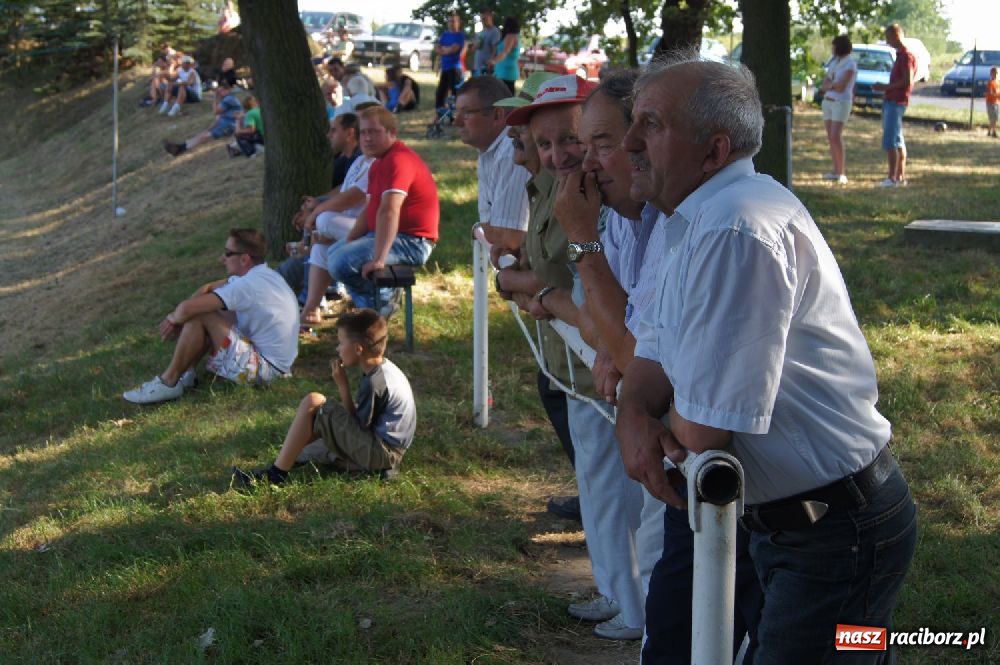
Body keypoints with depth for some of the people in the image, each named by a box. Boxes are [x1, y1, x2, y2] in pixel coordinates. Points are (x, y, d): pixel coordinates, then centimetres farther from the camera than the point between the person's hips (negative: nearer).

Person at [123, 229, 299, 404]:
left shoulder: (247, 286, -23)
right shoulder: (261, 274, 7)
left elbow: (187, 308, -25)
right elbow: (207, 288, 14)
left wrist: (173, 317, -2)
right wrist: (176, 319, 1)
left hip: (264, 369, -10)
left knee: (198, 316, -14)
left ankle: (168, 382, -2)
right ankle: (185, 372, 14)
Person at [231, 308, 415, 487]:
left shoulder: (375, 382, -19)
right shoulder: (384, 368, 10)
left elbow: (356, 425, -13)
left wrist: (343, 386, -10)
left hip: (379, 452, -10)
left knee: (312, 403, -14)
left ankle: (276, 474, -12)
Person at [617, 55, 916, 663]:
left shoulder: (736, 231, -27)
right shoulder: (707, 216, 8)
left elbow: (701, 433, -27)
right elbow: (654, 355, 10)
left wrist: (663, 422, -4)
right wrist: (635, 415, -12)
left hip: (836, 539, -10)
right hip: (791, 517, 10)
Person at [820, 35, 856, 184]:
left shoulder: (850, 64, -13)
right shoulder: (834, 62, 11)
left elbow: (841, 87, -21)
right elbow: (823, 85, 5)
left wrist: (829, 85, -3)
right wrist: (834, 85, -14)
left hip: (841, 103, -8)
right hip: (828, 102, 8)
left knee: (836, 137, -18)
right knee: (830, 137, 5)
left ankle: (842, 174, -17)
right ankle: (836, 171, 9)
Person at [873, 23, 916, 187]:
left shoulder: (906, 56, -14)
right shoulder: (900, 55, 18)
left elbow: (907, 81, -21)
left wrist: (886, 87, -16)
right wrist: (885, 88, 16)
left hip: (896, 102, -11)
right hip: (891, 101, 11)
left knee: (891, 141, -11)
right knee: (898, 141, 11)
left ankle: (892, 178, -11)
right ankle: (901, 177, 15)